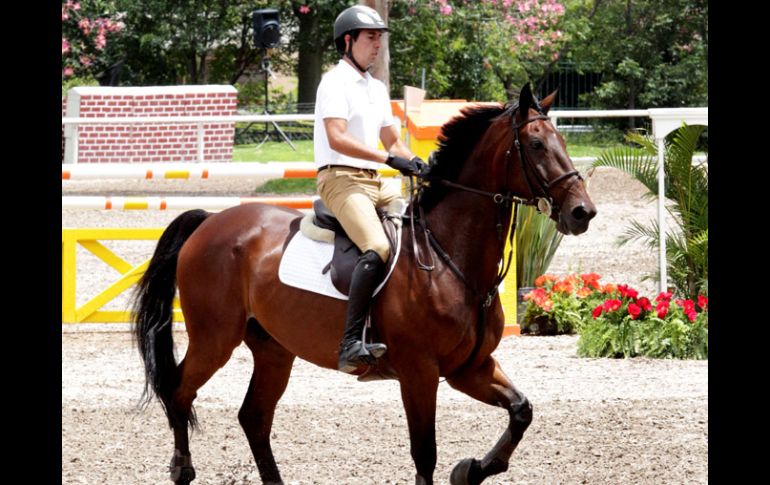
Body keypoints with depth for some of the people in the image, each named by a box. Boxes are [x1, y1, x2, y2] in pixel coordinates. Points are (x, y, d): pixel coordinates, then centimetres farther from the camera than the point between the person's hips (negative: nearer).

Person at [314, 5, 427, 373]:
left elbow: (393, 141, 23)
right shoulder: (335, 83, -6)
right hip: (341, 179, -9)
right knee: (378, 248, -32)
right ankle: (351, 343, -40)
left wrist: (415, 164, 1)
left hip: (375, 182, 9)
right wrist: (389, 158, -26)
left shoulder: (377, 89, 21)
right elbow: (337, 139, -20)